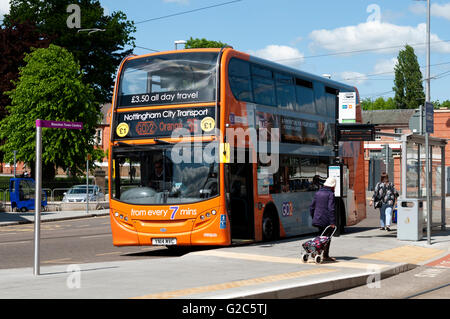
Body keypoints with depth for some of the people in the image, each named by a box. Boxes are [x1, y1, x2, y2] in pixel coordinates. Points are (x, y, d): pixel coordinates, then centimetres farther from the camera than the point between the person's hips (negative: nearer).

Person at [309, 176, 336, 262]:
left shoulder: (317, 193, 11)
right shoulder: (330, 194, -10)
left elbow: (312, 207, 13)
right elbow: (331, 209, -17)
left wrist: (313, 218, 22)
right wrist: (332, 222, -17)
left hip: (317, 219, 6)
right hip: (326, 220, -6)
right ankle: (325, 256, 5)